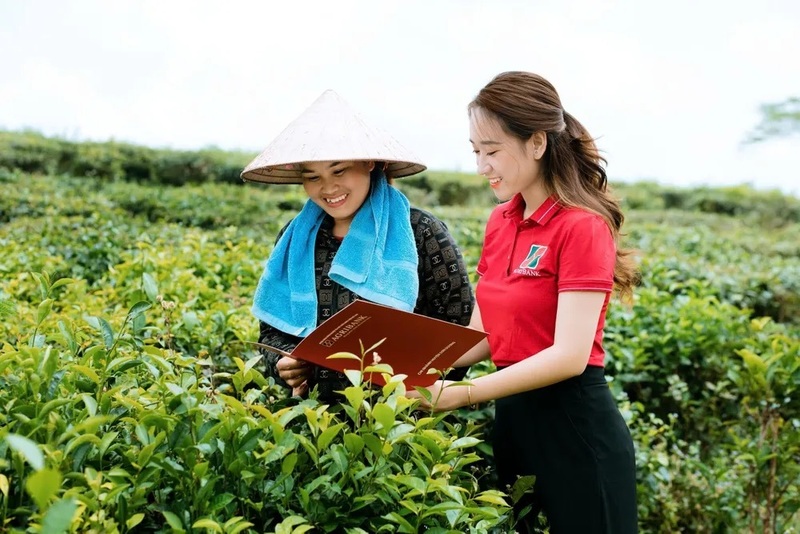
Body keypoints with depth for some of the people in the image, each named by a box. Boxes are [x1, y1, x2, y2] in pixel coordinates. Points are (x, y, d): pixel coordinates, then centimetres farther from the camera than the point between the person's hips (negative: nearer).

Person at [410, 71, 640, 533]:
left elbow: (570, 355, -22)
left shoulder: (581, 226, -15)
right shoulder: (500, 223, 7)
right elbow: (484, 335, 9)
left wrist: (462, 394, -25)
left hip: (574, 425, -7)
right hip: (513, 418, 7)